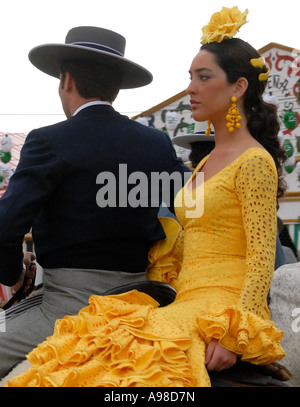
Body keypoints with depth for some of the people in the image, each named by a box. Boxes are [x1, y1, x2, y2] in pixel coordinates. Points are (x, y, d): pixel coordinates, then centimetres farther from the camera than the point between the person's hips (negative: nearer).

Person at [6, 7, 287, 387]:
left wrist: (235, 334, -22)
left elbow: (262, 260, -13)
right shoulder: (207, 161, 22)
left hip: (224, 310, -7)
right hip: (187, 307, 7)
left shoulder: (254, 162, -5)